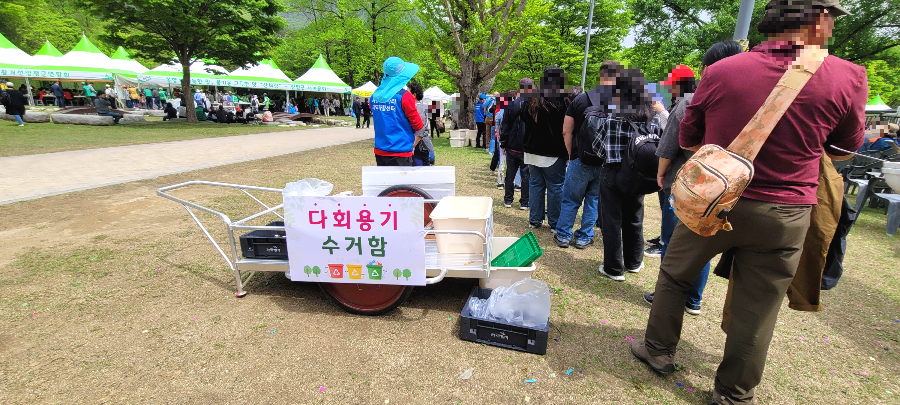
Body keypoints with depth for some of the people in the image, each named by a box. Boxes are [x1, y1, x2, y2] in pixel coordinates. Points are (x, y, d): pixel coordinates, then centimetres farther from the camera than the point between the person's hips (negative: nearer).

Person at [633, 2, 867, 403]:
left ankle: (659, 351, 33)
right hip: (783, 216, 1)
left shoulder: (719, 72, -7)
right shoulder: (848, 78, -7)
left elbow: (688, 139, 4)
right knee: (757, 312, 13)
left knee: (673, 276, 20)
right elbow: (843, 150, 9)